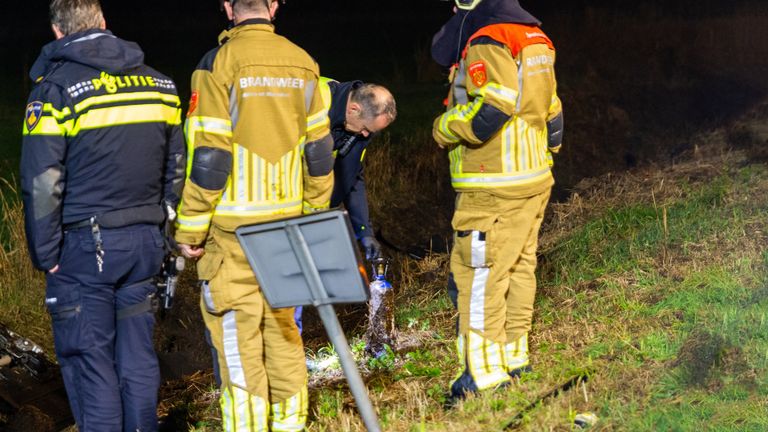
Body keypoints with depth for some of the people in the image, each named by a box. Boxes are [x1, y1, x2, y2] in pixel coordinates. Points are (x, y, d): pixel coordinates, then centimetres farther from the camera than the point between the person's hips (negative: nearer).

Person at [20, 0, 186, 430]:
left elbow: (43, 183, -11)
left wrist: (45, 254, -4)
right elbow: (176, 169, 13)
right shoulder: (158, 83, 9)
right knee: (138, 353, 13)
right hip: (144, 243, 5)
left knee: (90, 361, 2)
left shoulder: (57, 87, -9)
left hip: (85, 245, -5)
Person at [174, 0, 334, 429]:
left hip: (233, 229, -5)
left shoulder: (220, 63, -11)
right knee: (283, 330, 15)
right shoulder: (302, 64, 5)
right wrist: (314, 216, 19)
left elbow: (208, 157, -13)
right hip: (286, 226, 5)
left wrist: (190, 230, -6)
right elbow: (319, 151, 8)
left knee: (239, 338, 1)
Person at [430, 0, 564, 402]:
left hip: (494, 192, -10)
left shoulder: (488, 43, -16)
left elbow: (491, 108, -29)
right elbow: (550, 112, 21)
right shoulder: (532, 37, 15)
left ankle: (485, 374, -4)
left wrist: (444, 127, -14)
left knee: (477, 277, -6)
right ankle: (513, 357, 25)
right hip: (533, 183, 10)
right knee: (517, 270, 16)